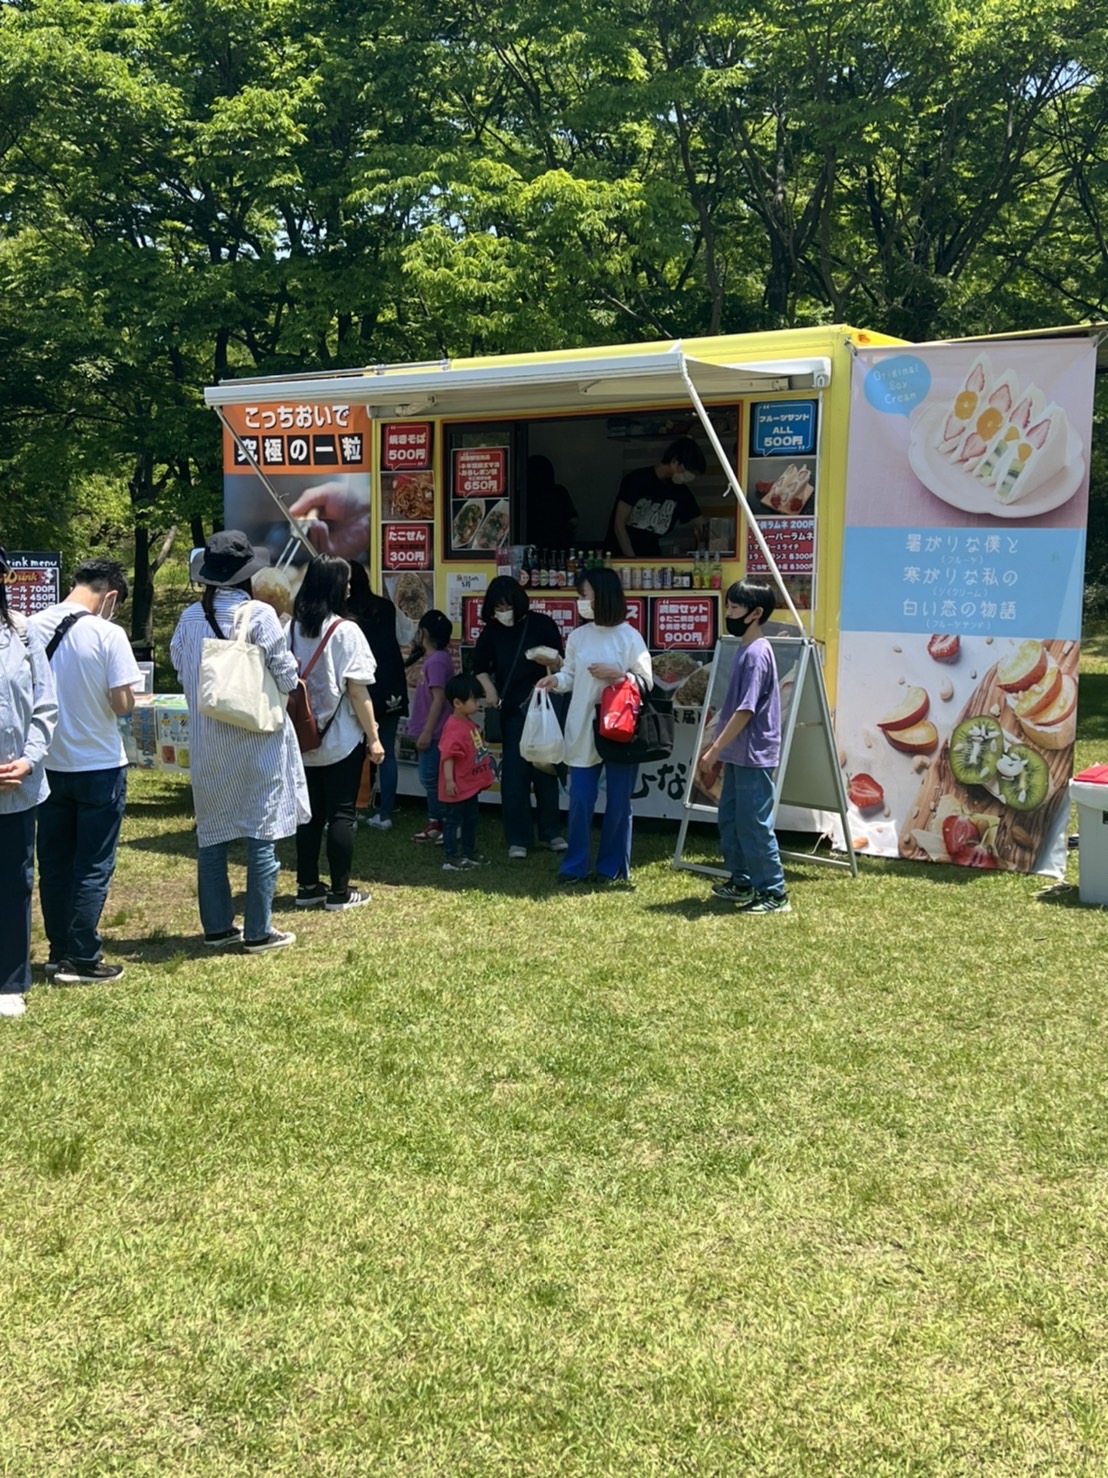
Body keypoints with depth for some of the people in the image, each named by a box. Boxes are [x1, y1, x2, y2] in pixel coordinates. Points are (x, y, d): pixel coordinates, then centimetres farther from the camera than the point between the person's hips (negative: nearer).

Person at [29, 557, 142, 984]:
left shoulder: (32, 627, -3)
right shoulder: (107, 634, -16)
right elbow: (123, 704, -15)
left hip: (49, 764, 5)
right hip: (99, 766, -5)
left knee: (53, 863, 15)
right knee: (93, 867, 5)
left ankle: (59, 951, 24)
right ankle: (82, 959, 9)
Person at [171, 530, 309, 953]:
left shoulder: (190, 618, 0)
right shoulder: (258, 615, -13)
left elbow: (180, 671, 7)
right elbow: (286, 677, -12)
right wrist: (288, 679, 10)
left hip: (206, 743, 5)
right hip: (256, 740, -5)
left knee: (211, 834, 13)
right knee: (262, 834, 3)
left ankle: (217, 927, 19)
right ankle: (258, 932, 7)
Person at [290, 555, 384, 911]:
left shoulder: (292, 628, 4)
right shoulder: (345, 631, -13)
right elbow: (357, 690, -14)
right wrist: (373, 737, -8)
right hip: (341, 740, -5)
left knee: (310, 813, 13)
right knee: (341, 814, 2)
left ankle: (307, 886, 19)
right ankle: (339, 892, 7)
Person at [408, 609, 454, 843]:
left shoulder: (436, 661, -18)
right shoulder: (435, 657, 11)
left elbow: (439, 699, -22)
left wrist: (427, 732, -22)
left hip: (433, 732, -10)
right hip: (430, 730, 10)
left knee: (431, 779, -5)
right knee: (430, 779, 14)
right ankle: (435, 824, 20)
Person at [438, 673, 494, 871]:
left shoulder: (469, 723, 9)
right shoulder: (453, 727, -23)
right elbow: (448, 756, -26)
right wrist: (449, 780, -29)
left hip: (470, 785, 10)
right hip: (458, 787, -10)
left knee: (471, 819, 20)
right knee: (453, 820, -1)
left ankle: (469, 853, 33)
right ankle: (450, 858, 4)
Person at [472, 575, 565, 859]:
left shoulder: (541, 624, -5)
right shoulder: (492, 630, 2)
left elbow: (562, 666, -4)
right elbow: (480, 665, 16)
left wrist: (553, 661, -26)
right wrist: (489, 688, -1)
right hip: (511, 710, 1)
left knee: (544, 770, 6)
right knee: (514, 773, 0)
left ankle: (551, 832, 19)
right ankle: (518, 838, 6)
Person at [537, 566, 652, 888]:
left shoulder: (629, 637, -5)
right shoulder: (578, 636, 5)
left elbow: (646, 682, -3)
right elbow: (571, 676, 9)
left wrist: (616, 674, -17)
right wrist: (556, 680, -12)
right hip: (583, 730, 3)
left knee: (618, 803, 6)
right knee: (580, 801, 5)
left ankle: (614, 869, 17)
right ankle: (575, 866, 15)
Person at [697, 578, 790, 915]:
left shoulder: (756, 653, -18)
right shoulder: (746, 650, 12)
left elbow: (745, 710, -22)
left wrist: (715, 750, -20)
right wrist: (718, 744, 21)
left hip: (754, 757, -10)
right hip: (738, 755, 10)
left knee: (754, 825, -4)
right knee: (729, 819, 16)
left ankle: (774, 894, 3)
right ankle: (741, 882, 28)